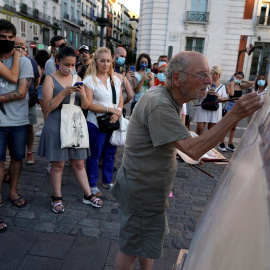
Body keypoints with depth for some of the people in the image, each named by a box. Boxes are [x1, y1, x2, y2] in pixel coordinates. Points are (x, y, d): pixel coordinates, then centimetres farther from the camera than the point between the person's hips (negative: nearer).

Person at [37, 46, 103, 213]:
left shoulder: (77, 79, 8)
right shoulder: (50, 80, -3)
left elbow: (85, 106, 6)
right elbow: (48, 107, -11)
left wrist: (83, 95, -15)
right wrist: (64, 93, -22)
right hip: (57, 126, -3)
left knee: (79, 163, 11)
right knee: (58, 164, 6)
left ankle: (88, 195, 22)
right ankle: (57, 198, 22)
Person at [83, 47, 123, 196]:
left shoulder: (115, 79, 9)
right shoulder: (90, 80, -7)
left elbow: (121, 100, 9)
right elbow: (89, 105, -13)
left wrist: (118, 113, -11)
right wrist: (109, 109, -16)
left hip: (114, 122, 5)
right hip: (96, 123, -5)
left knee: (110, 153, 14)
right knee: (95, 154, 6)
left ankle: (107, 181, 30)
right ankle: (92, 184, 21)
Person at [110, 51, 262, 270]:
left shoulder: (167, 99, 5)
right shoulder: (159, 105, -28)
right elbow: (193, 149, -33)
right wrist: (235, 115, -35)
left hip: (149, 188, 10)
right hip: (142, 191, -10)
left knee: (149, 241, 26)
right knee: (132, 249, 10)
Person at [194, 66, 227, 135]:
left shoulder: (222, 86, 9)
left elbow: (225, 99, 9)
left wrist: (219, 97, -11)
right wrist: (207, 92, -15)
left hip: (215, 109, 2)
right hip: (204, 107, -1)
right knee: (200, 128, -9)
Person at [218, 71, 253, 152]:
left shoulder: (241, 86, 8)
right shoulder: (230, 85, -7)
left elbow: (251, 83, 5)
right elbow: (231, 93, -25)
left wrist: (242, 81, 1)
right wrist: (233, 83, -17)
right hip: (230, 106, -6)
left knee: (233, 127, 11)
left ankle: (230, 144, 19)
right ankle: (222, 144, 5)